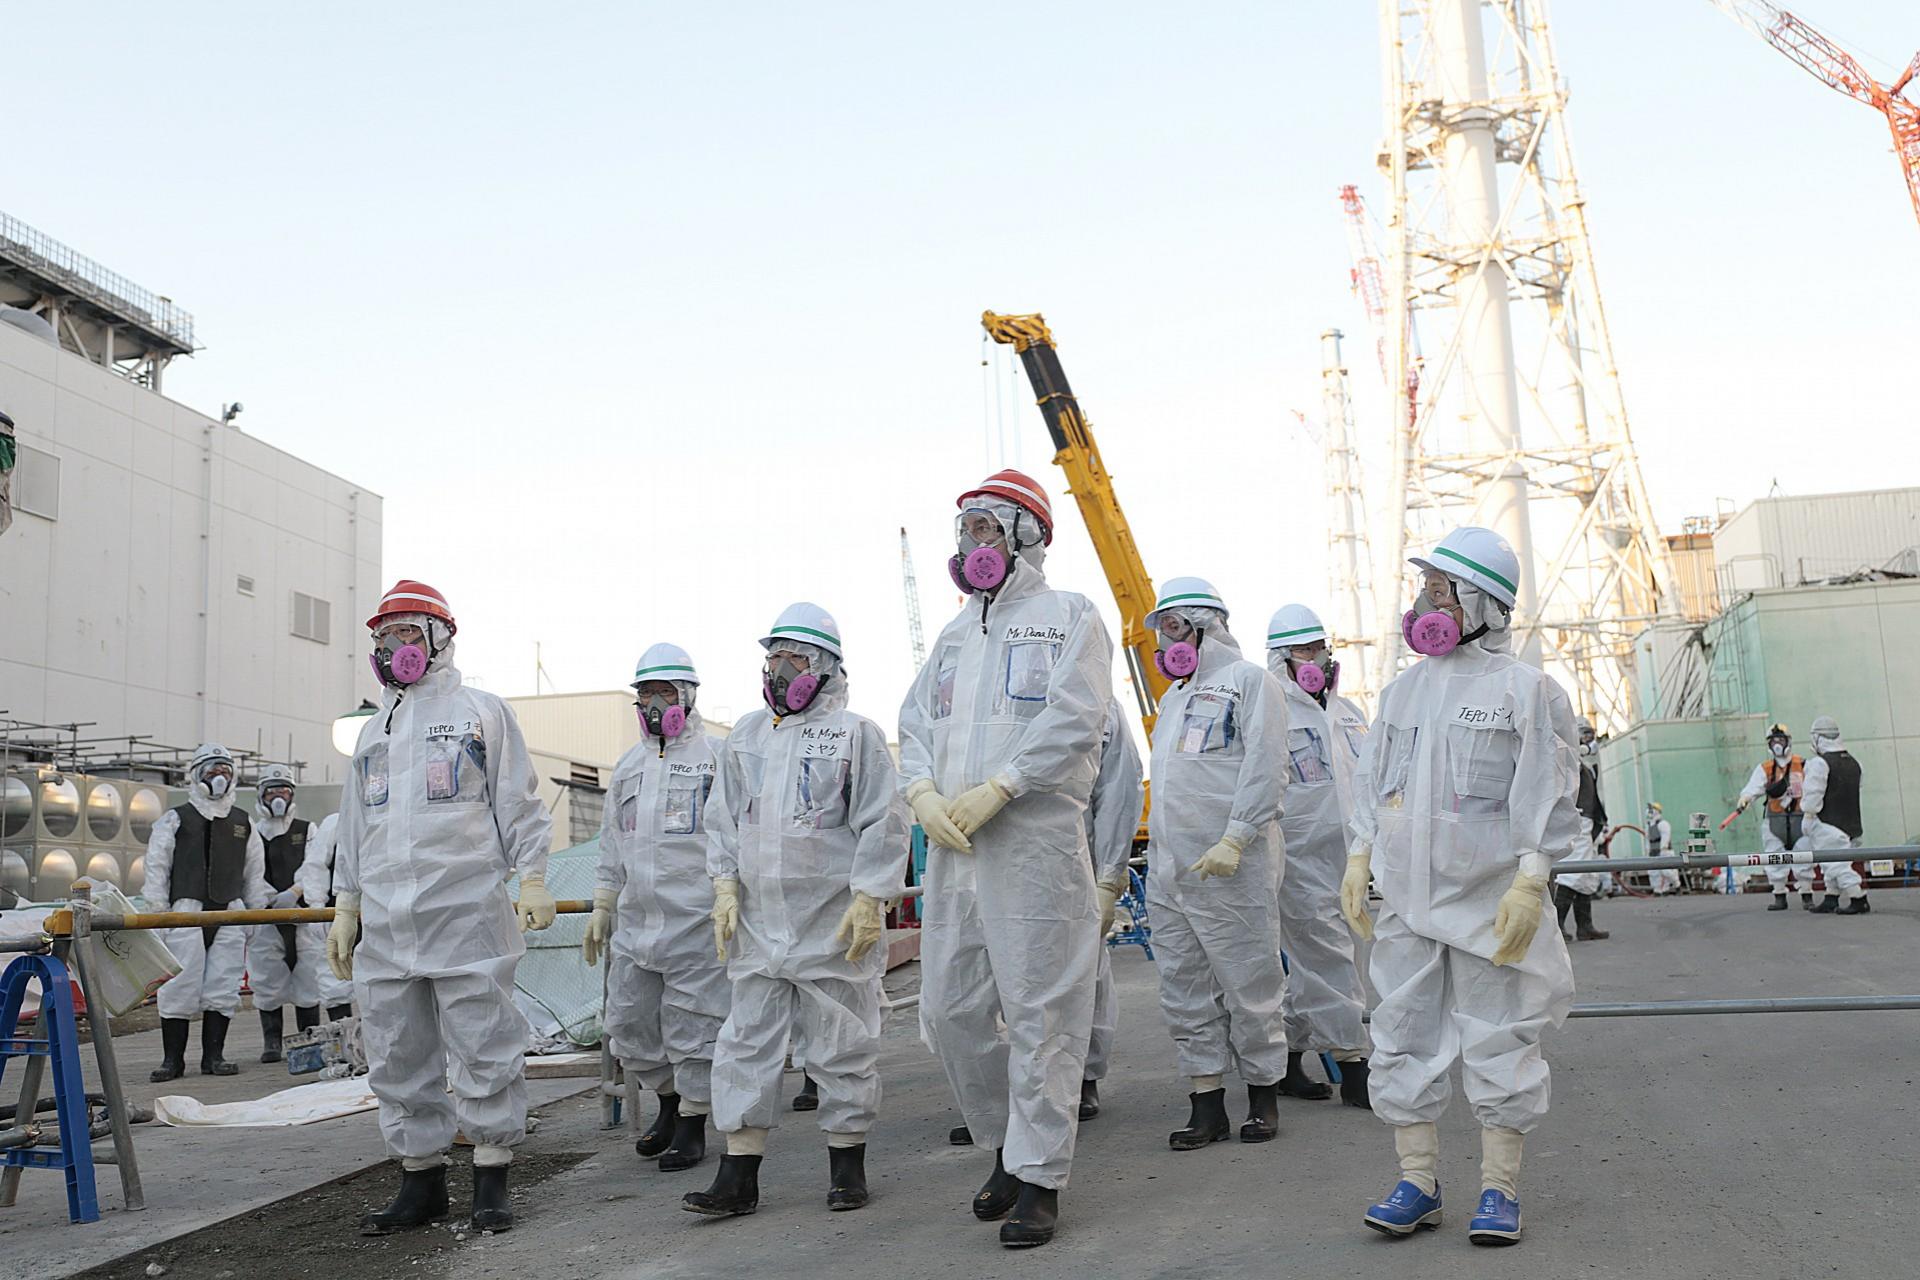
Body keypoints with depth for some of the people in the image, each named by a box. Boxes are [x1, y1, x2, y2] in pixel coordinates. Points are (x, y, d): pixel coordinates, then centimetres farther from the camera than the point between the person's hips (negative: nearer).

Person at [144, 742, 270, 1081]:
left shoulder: (243, 825, 17)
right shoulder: (175, 820, 7)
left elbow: (254, 875, 20)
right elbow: (156, 869, 4)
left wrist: (257, 915, 15)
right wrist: (156, 914, -3)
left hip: (230, 914, 3)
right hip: (186, 912, -3)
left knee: (223, 989, 1)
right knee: (180, 987, -5)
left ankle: (214, 1056, 9)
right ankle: (173, 1059, 3)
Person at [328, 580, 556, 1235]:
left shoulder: (481, 711, 6)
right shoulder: (372, 732, 21)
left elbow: (518, 803, 2)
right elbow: (354, 829, 24)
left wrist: (532, 879, -6)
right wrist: (346, 906, 18)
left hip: (466, 915, -6)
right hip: (385, 925, 6)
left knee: (483, 1052, -3)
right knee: (397, 1059, 9)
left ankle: (492, 1181, 6)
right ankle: (421, 1180, 20)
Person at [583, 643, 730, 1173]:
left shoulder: (715, 759, -3)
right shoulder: (629, 765, 17)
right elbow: (612, 845, 22)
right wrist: (602, 909, 18)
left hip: (695, 922, -7)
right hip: (635, 923, 7)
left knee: (693, 1027, -1)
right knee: (628, 1023, 11)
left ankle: (693, 1125, 13)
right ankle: (670, 1100, 32)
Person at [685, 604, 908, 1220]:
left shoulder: (855, 733, -3)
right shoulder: (746, 735, 12)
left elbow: (882, 824, -7)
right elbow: (723, 819, 16)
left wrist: (868, 900, -12)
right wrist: (725, 887, 6)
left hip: (834, 923, -5)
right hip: (758, 921, 5)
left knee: (841, 1047, 5)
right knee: (747, 1043, 6)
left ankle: (847, 1164, 21)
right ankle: (737, 1177, 12)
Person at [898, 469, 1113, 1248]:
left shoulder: (1068, 618, 1)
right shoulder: (956, 634, 21)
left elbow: (1072, 719, -12)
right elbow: (916, 723, 16)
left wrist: (994, 790, -18)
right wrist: (922, 792, -4)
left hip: (1034, 841, -7)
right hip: (951, 845, 7)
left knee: (1039, 1013, -3)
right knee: (948, 1013, 9)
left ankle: (1038, 1179, 7)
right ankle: (1006, 1142, 27)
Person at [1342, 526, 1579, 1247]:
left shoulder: (1527, 689, -3)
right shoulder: (1403, 691, 13)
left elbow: (1547, 800, -7)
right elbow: (1372, 782, 17)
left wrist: (1529, 883, -14)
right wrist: (1358, 862, 10)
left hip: (1488, 903, -5)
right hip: (1404, 901, 5)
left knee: (1497, 1044, 2)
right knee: (1403, 1038, 7)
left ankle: (1499, 1189, 13)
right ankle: (1418, 1183, 17)